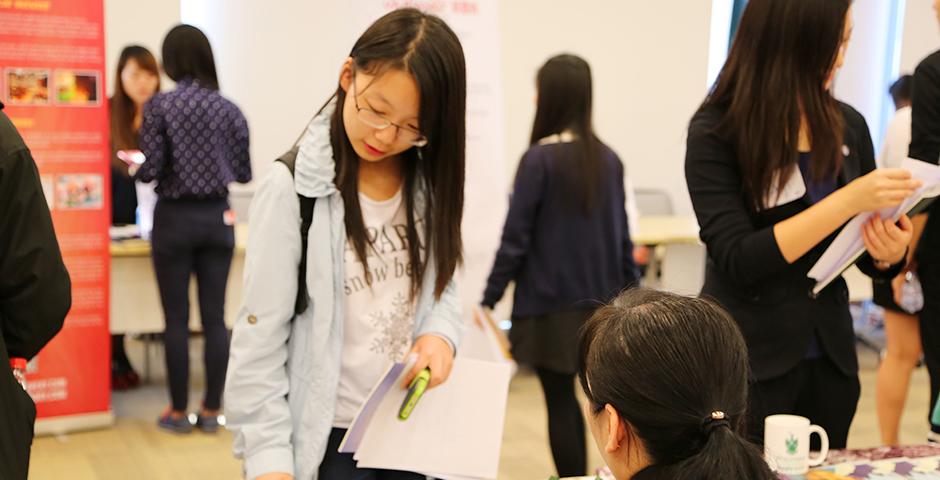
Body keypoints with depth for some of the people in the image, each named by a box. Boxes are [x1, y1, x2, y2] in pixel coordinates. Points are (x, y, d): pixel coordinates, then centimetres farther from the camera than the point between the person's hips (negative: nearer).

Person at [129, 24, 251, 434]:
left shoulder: (159, 106, -8)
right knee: (215, 317, 6)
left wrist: (134, 169, 12)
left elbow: (151, 169, -11)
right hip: (217, 217, 3)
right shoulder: (229, 109, 1)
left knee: (176, 320, 5)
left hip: (175, 218, -3)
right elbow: (243, 173, 3)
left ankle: (179, 411, 12)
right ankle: (211, 410, 12)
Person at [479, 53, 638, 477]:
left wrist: (489, 300, -4)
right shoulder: (608, 159, 4)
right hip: (601, 303, 5)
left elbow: (515, 239, -12)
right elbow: (623, 237, 9)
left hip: (551, 305, -5)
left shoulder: (539, 159, -12)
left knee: (560, 402, 4)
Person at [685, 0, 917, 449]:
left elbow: (866, 256, 11)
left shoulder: (848, 125, 2)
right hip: (746, 361, -4)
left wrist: (889, 252, -12)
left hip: (830, 357, 5)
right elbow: (737, 260, -20)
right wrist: (848, 201, -25)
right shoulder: (717, 131, -12)